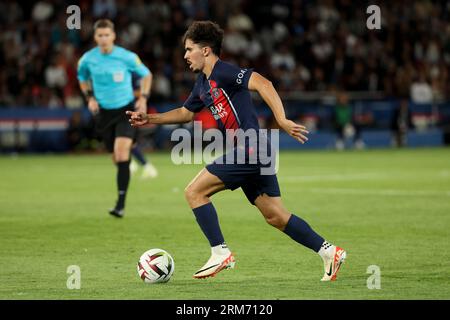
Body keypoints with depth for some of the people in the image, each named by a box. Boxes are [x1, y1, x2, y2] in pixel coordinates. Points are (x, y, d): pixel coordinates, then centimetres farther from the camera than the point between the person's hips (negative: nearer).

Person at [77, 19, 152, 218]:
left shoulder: (126, 57, -11)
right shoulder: (88, 59, -5)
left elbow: (146, 74, 5)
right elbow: (82, 78, 18)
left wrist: (143, 98, -6)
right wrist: (90, 97, 2)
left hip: (126, 110, -3)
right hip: (103, 112, 3)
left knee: (121, 153, -19)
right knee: (117, 159, 7)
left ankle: (121, 204, -21)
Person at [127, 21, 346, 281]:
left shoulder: (223, 72, -11)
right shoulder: (203, 83, 18)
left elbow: (262, 83, -25)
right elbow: (186, 112, 35)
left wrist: (282, 120, -34)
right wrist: (150, 119, 29)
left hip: (250, 148, -10)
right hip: (252, 152, 10)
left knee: (194, 192, -7)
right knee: (275, 216, 10)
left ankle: (221, 253, -4)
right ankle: (330, 252, 12)